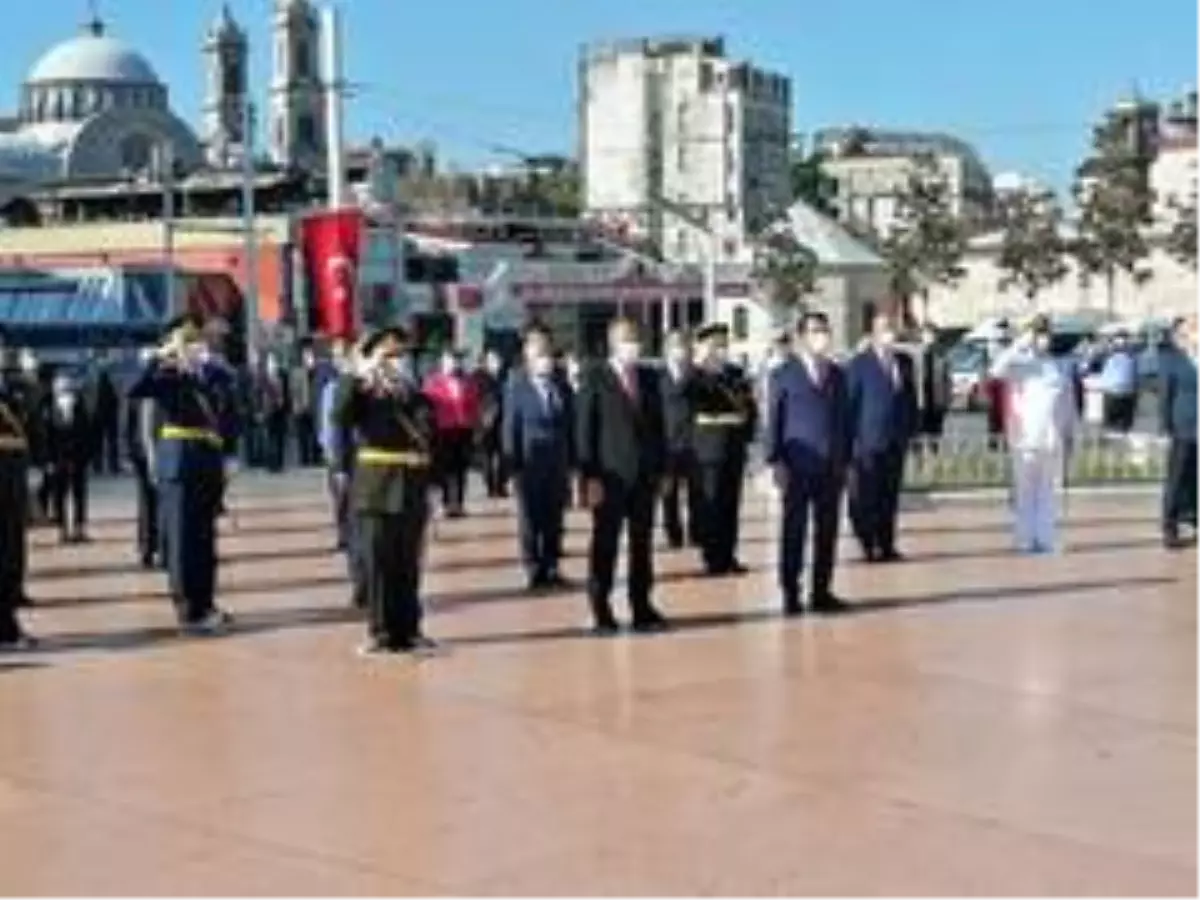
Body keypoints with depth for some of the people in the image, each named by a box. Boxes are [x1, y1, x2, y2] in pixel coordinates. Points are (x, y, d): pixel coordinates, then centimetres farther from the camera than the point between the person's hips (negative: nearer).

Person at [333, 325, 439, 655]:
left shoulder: (415, 395, 10)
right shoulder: (362, 392, 2)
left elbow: (431, 435, 10)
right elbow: (341, 417, -19)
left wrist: (428, 475, -4)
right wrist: (361, 376, -19)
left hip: (410, 489, 2)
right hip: (374, 487, -2)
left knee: (408, 562, 6)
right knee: (376, 561, 0)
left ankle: (408, 630, 12)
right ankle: (379, 632, 6)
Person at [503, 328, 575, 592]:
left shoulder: (562, 387, 5)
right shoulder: (517, 387, -4)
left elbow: (570, 425, 8)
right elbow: (510, 427, -5)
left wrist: (572, 460, 4)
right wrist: (513, 463, -9)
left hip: (558, 463, 3)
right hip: (529, 463, -3)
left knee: (554, 519, 7)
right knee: (531, 520, 2)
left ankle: (551, 568, 16)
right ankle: (534, 570, 9)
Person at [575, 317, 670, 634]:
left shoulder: (649, 377, 12)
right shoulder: (594, 377, -3)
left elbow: (658, 424, 14)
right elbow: (584, 429, -6)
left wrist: (661, 469, 7)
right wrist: (590, 476, -12)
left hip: (645, 475, 4)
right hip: (610, 475, -4)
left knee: (642, 544, 7)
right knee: (605, 546, 1)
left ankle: (642, 608, 13)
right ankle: (602, 611, 9)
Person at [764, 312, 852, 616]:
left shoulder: (836, 374, 12)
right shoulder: (783, 375, 2)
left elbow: (845, 419, 13)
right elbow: (773, 422, 0)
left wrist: (845, 459, 7)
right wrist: (775, 461, -9)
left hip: (831, 467, 4)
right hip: (797, 466, -3)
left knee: (827, 531, 5)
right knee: (794, 531, 0)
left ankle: (822, 592, 13)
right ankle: (791, 594, 6)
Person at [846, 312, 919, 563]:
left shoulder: (904, 362, 12)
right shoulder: (859, 364, -3)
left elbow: (910, 398, 17)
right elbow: (850, 403, -3)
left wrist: (911, 429, 8)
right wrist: (853, 438, -8)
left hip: (897, 441, 5)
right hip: (869, 441, -5)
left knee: (890, 497, 7)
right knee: (867, 498, -2)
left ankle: (886, 546, 13)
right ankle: (870, 546, 7)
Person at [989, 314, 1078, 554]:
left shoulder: (1061, 367, 13)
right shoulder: (1019, 363, 0)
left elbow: (1069, 402, 16)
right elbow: (997, 370, -22)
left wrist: (1070, 434, 12)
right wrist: (1020, 345, -21)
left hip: (1053, 440, 3)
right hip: (1026, 438, -3)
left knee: (1048, 493, 7)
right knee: (1025, 493, 1)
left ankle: (1047, 539, 10)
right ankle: (1025, 539, 5)